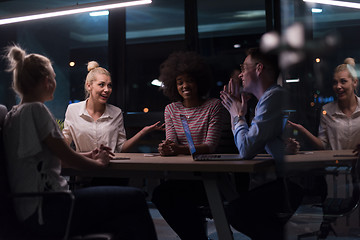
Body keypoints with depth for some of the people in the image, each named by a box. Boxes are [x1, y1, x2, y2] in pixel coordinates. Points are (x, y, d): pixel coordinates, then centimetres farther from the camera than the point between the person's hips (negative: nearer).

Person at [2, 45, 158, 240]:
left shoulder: (14, 114, 17)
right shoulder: (36, 109, -12)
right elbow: (69, 158, -11)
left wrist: (89, 155, 19)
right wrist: (99, 162, 7)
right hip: (45, 211, -10)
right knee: (134, 198, -9)